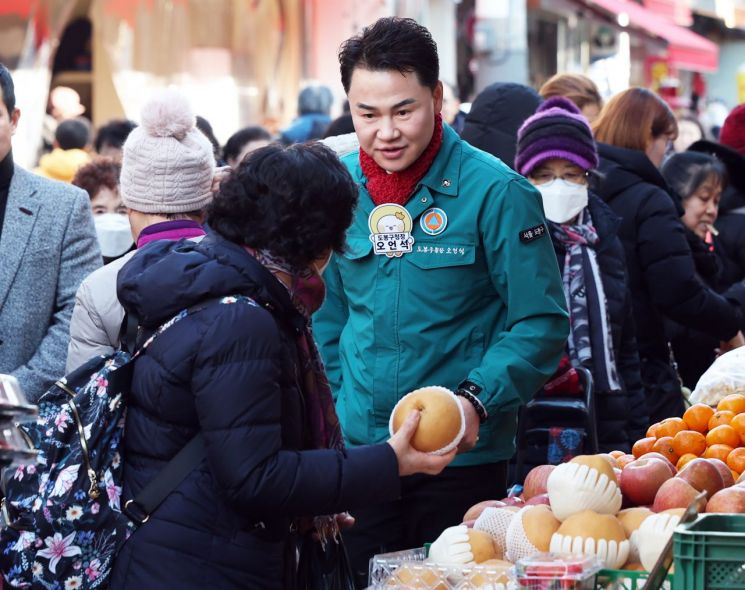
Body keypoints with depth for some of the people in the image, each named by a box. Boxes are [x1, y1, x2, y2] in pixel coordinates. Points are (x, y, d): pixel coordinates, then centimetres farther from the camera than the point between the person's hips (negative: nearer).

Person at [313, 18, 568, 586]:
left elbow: (541, 322, -11)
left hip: (462, 457, -4)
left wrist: (476, 401, -23)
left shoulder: (496, 191, -11)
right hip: (356, 452, 4)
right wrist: (328, 416, 7)